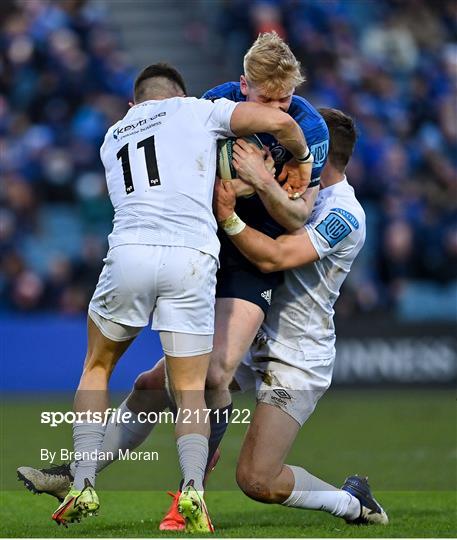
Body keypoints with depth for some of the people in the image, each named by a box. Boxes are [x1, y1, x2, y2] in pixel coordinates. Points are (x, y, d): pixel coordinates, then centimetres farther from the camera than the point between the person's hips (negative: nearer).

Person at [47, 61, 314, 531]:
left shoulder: (112, 137, 29)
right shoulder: (196, 110, 17)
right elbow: (279, 122, 8)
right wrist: (302, 160, 26)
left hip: (130, 250, 2)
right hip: (192, 259, -2)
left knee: (97, 366, 24)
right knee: (190, 389, 8)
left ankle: (84, 485, 13)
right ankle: (193, 485, -17)